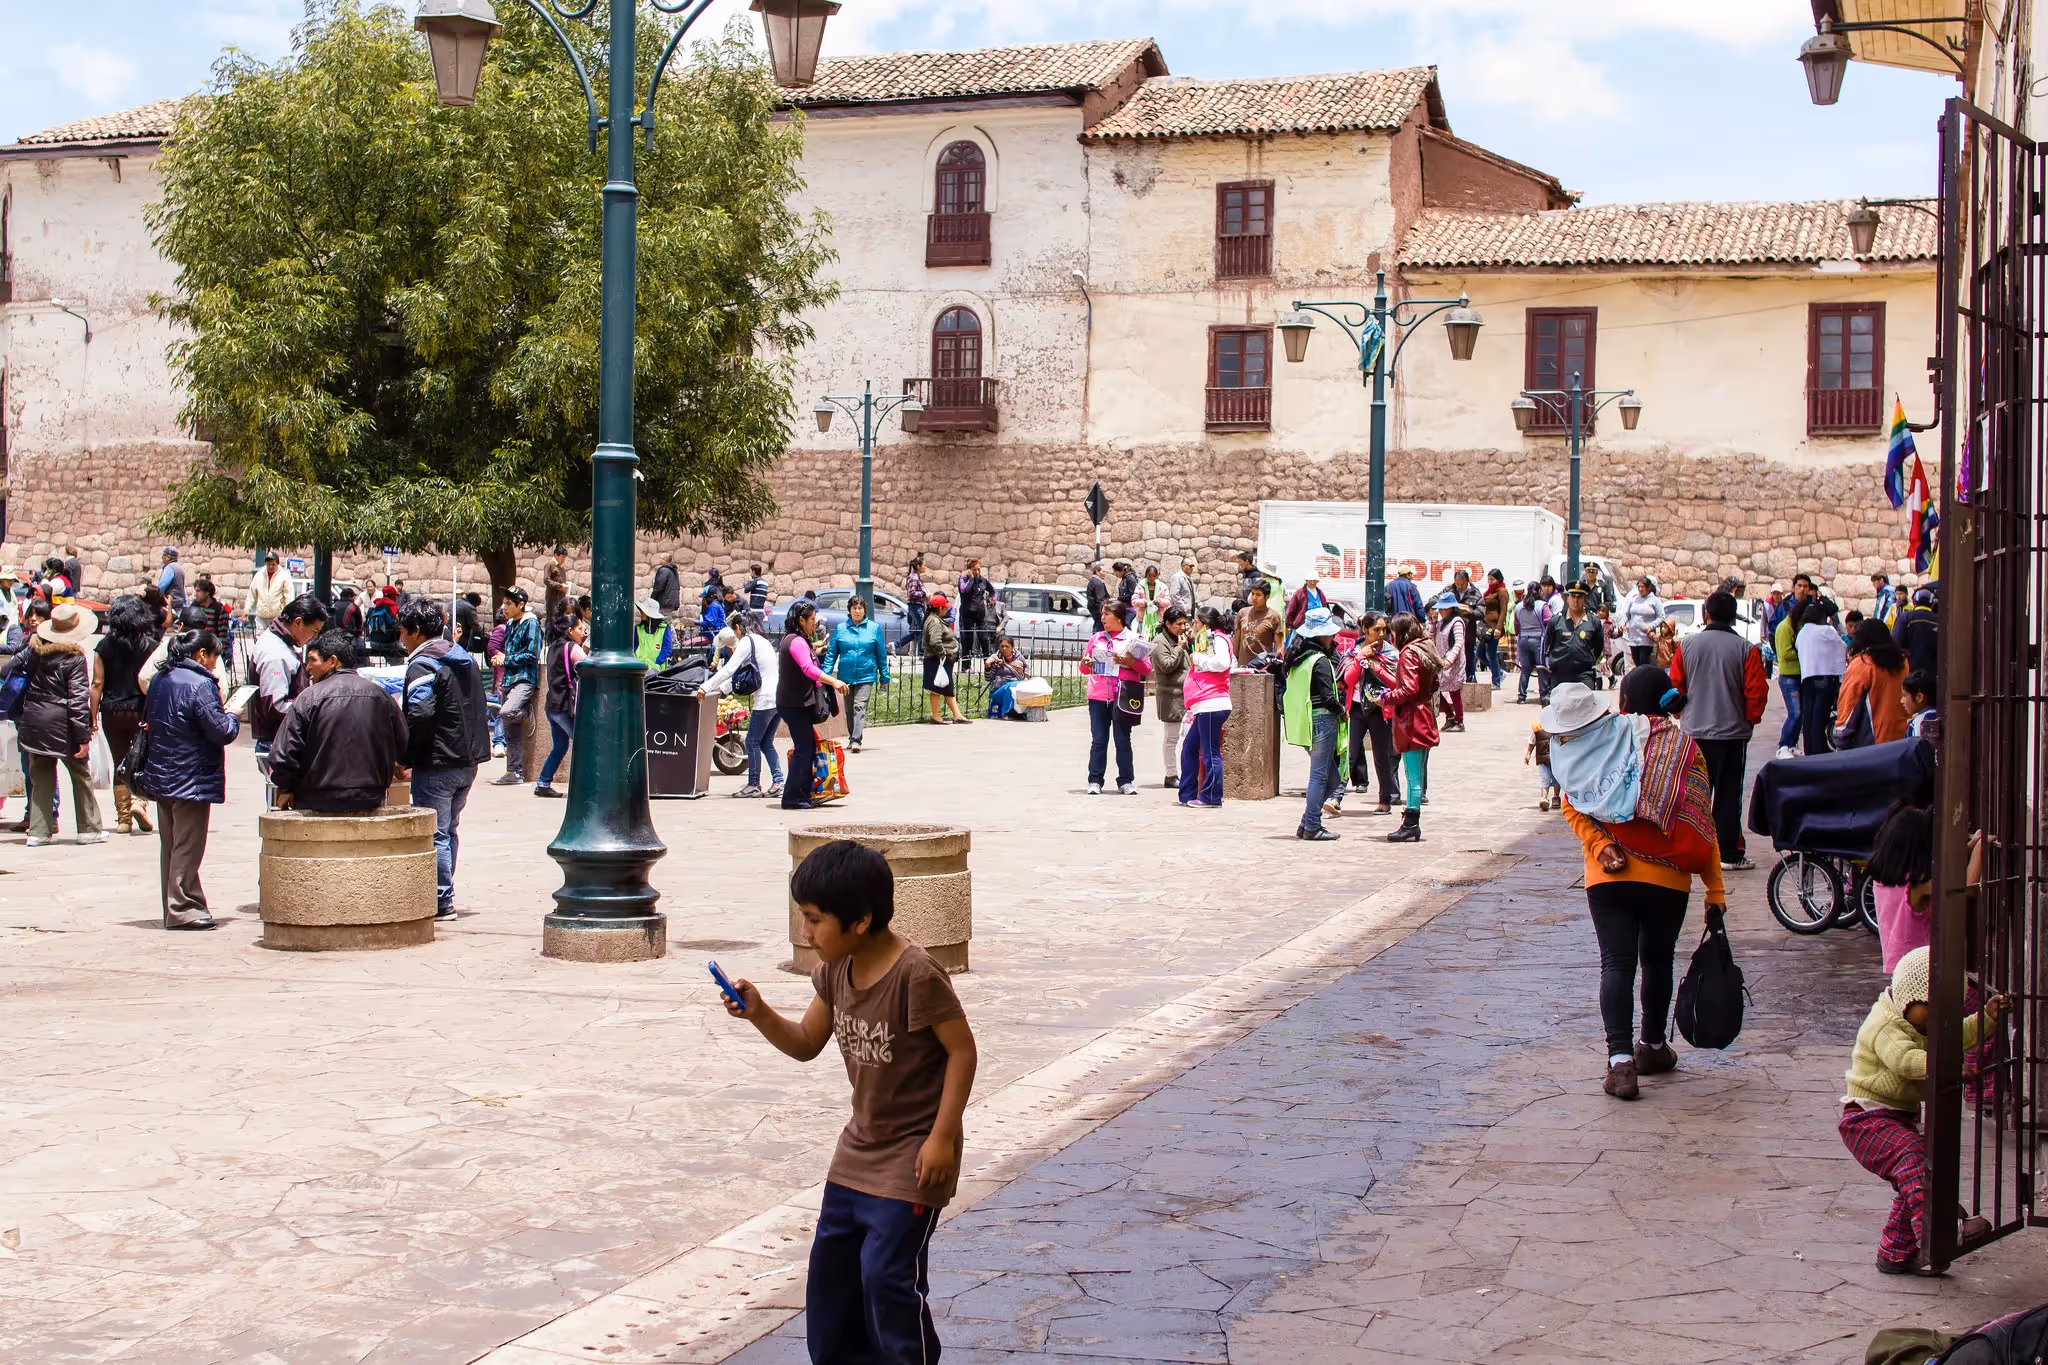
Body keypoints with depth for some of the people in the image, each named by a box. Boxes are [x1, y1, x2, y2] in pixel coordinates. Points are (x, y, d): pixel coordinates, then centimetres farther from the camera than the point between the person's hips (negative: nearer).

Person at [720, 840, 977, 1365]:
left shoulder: (915, 975, -24)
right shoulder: (835, 970, 0)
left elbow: (962, 1050, -19)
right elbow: (806, 1044, 10)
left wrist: (942, 1135, -20)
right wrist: (759, 1014, -7)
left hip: (914, 1154, -8)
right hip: (860, 1147, 8)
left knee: (887, 1273, -11)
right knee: (831, 1267, 14)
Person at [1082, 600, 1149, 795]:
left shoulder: (1132, 639, 4)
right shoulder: (1096, 638, 15)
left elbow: (1147, 669, 0)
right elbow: (1085, 668, 22)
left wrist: (1131, 662, -17)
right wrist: (1085, 664, -1)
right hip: (1098, 697, 3)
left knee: (1123, 740, 0)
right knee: (1098, 740, 1)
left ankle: (1126, 781, 7)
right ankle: (1095, 781, 4)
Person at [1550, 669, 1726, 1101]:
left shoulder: (1604, 739, 2)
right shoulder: (1683, 747, 1)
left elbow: (1571, 805, -6)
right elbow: (1701, 823, -1)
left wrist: (1600, 847, -9)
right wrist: (1715, 890, 0)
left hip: (1608, 875, 0)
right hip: (1666, 876, 0)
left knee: (1616, 963, -1)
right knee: (1657, 960, 18)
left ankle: (1620, 1059, -15)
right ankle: (1652, 1047, 33)